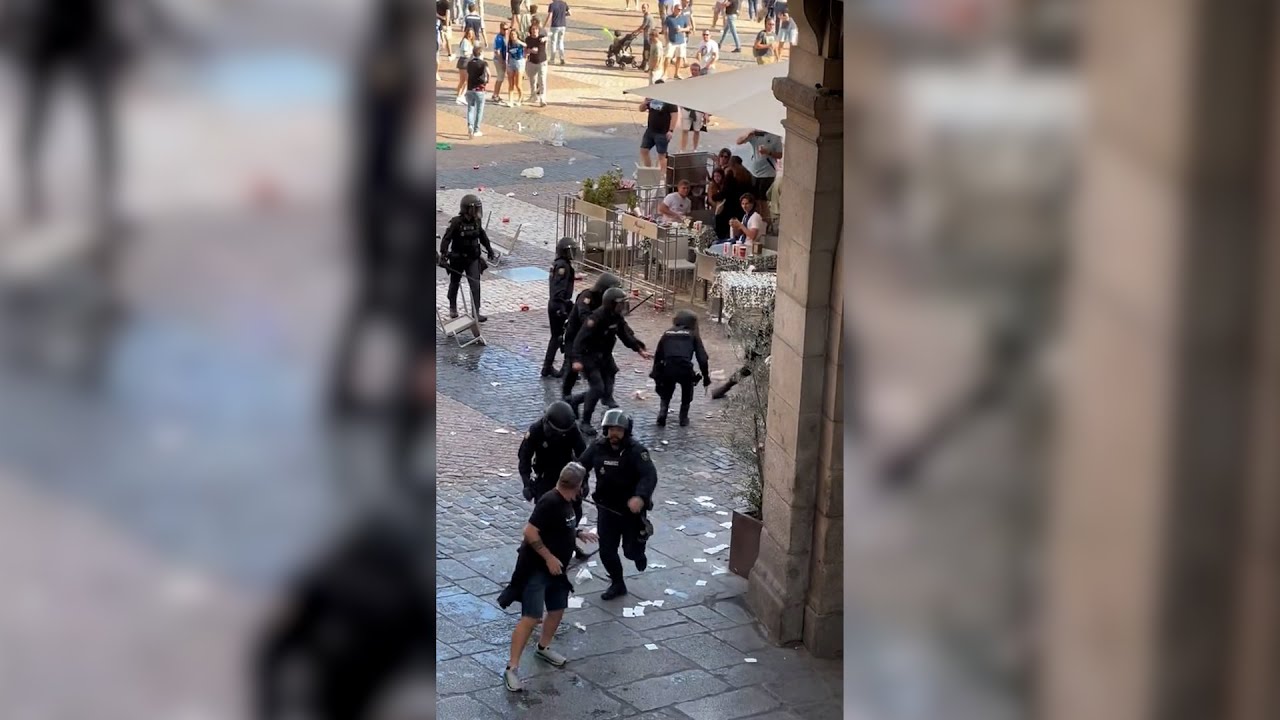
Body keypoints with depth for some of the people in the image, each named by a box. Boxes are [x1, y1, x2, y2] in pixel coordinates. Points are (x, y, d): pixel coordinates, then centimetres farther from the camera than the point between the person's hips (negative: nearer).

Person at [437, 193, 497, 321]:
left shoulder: (476, 221, -1)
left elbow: (482, 236, 16)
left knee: (475, 285, -7)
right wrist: (443, 255, -25)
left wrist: (490, 250, 23)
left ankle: (476, 312, -4)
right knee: (454, 284, 16)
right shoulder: (456, 222, -17)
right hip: (458, 259, -3)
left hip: (473, 259, 3)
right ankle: (453, 308, 38)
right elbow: (446, 239, -17)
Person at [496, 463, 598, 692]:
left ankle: (544, 648, 44)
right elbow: (530, 531, -27)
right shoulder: (550, 502, -24)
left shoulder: (566, 502, 6)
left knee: (557, 609, 20)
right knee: (531, 618, -13)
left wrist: (579, 533, 17)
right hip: (535, 568, -10)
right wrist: (549, 557, -24)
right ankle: (512, 668, -10)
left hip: (554, 569, 10)